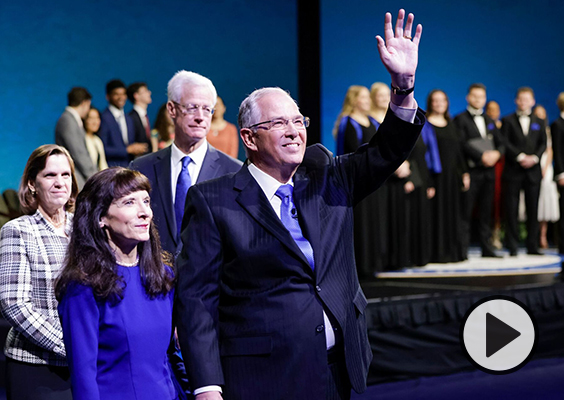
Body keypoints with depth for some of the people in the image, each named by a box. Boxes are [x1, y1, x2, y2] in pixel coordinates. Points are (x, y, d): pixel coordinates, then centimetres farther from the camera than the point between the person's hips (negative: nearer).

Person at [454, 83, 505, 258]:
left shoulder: (489, 120, 19)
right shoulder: (460, 119, -1)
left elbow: (500, 143, 16)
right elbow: (463, 144, -13)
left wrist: (496, 154, -7)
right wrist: (482, 156, -20)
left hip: (488, 171, 6)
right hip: (470, 171, -6)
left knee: (486, 212, 7)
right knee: (466, 212, -6)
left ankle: (486, 248, 11)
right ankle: (462, 248, -4)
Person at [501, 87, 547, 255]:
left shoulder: (539, 122, 15)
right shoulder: (508, 121, 6)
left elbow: (543, 144, 7)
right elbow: (505, 143, -4)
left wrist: (534, 158, -10)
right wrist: (520, 157, -14)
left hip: (533, 171, 2)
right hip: (513, 171, -2)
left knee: (533, 210, 2)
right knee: (511, 210, -3)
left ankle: (532, 246, 7)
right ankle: (512, 246, 0)